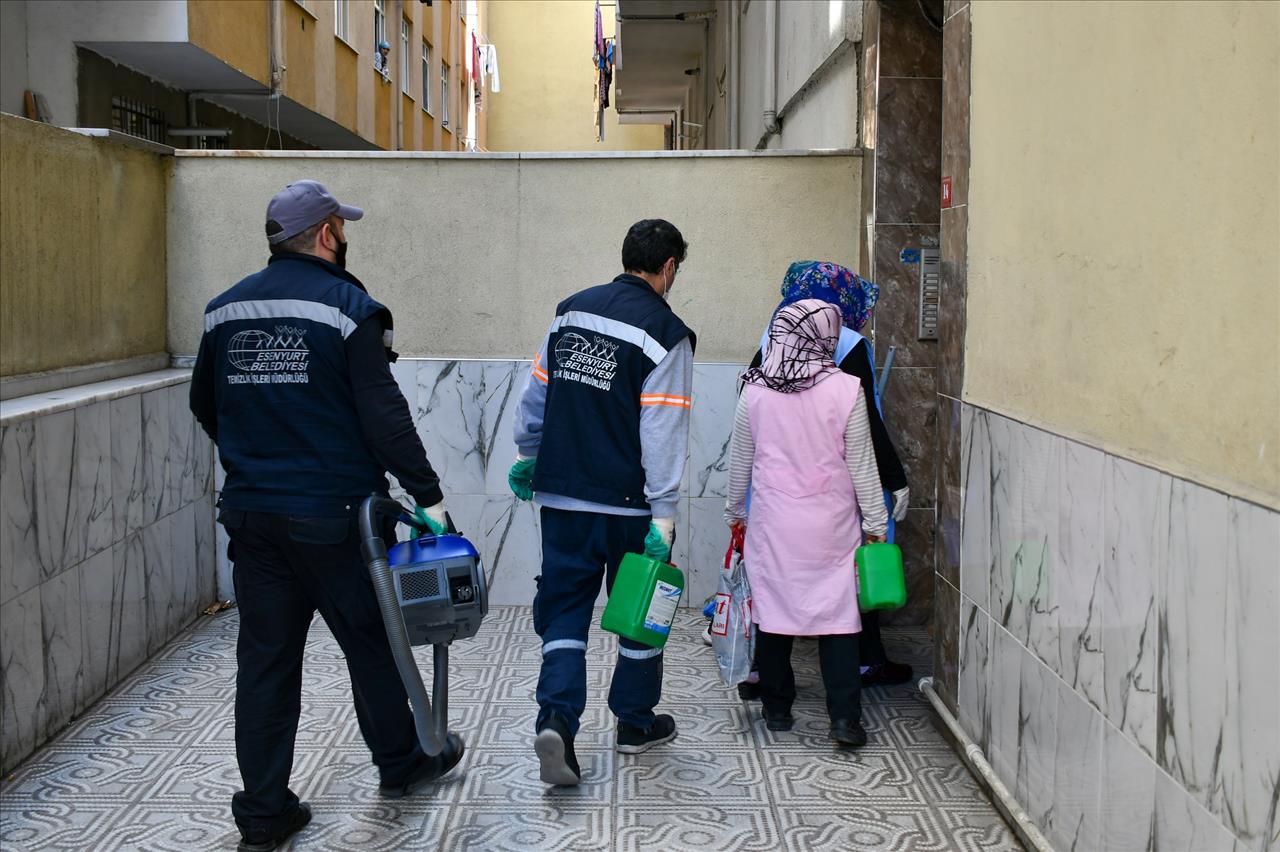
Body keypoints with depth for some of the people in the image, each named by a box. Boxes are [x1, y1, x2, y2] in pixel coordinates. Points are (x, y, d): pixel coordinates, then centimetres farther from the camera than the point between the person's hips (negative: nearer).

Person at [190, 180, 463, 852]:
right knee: (370, 641, 14)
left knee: (265, 658, 9)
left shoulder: (226, 309, 8)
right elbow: (383, 413, -16)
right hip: (332, 513, -5)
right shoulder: (347, 306, -11)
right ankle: (400, 763, 32)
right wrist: (427, 493, -10)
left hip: (250, 513, 5)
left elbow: (205, 406, 19)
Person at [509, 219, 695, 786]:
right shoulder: (664, 331, -11)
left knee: (564, 608, 10)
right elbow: (662, 433, -16)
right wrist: (664, 514, -15)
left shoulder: (571, 311, 6)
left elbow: (537, 393, 14)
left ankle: (556, 716, -8)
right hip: (628, 502, -4)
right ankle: (636, 723, 27)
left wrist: (528, 456, 27)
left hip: (562, 495, 4)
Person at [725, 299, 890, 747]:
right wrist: (875, 523, 6)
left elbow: (740, 459, 8)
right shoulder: (845, 390, -9)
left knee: (773, 607, 11)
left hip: (772, 521, 2)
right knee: (837, 611, 4)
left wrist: (735, 512, 22)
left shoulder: (755, 391, -2)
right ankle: (844, 717, 2)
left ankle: (777, 709, 20)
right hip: (830, 524, -2)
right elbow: (861, 463, -3)